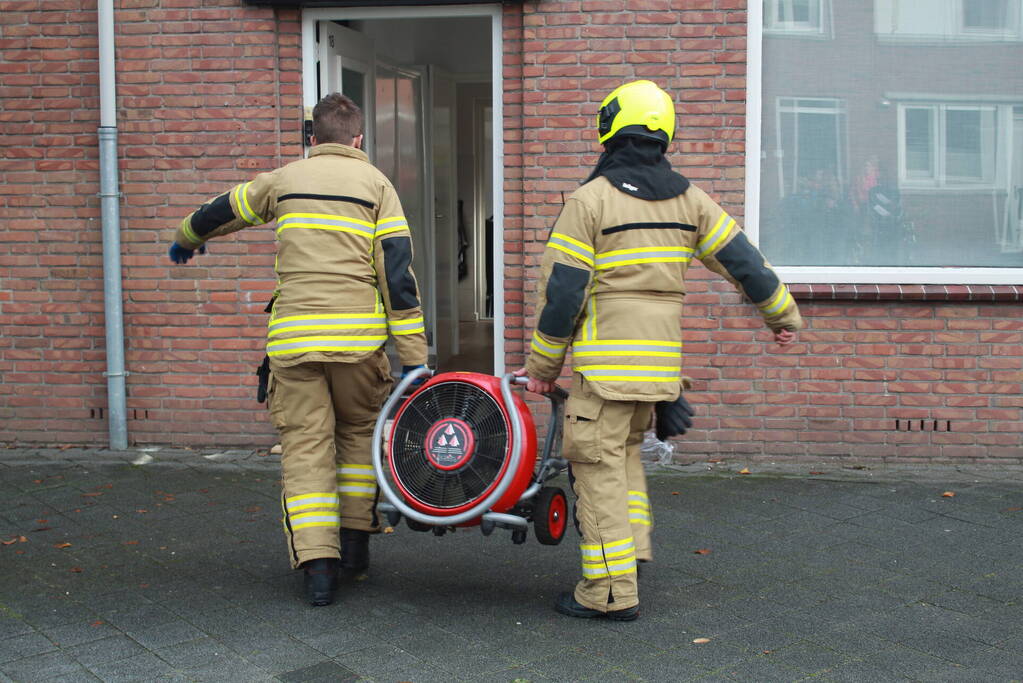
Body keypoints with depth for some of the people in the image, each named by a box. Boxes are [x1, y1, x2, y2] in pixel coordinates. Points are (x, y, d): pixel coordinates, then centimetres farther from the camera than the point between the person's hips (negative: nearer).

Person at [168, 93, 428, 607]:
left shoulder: (285, 179, 14)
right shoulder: (374, 184, 7)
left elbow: (222, 212, 29)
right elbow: (398, 270, -2)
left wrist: (185, 240, 51)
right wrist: (414, 357, -2)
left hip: (293, 335, 1)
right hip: (357, 336, 0)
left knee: (305, 446, 5)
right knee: (359, 431, 19)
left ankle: (317, 564, -1)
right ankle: (355, 541, 21)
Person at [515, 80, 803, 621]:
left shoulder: (590, 199, -7)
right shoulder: (688, 200, 9)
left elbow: (562, 291, -9)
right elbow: (742, 258, 12)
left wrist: (541, 365, 0)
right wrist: (782, 315, 26)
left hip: (605, 359, -6)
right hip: (659, 360, 6)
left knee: (599, 463, -1)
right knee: (625, 453, 22)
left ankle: (610, 590, 1)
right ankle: (632, 552, 18)